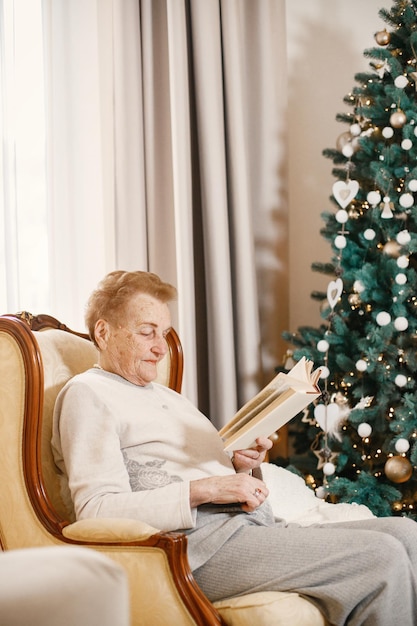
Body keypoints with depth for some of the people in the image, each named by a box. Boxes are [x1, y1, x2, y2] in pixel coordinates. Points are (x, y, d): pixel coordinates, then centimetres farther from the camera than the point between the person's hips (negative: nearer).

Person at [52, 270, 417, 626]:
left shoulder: (169, 397, 29)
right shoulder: (87, 393, 1)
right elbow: (96, 510, -14)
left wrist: (243, 467, 4)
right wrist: (204, 488, -16)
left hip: (251, 523, 9)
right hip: (202, 545, -9)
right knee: (383, 558, -21)